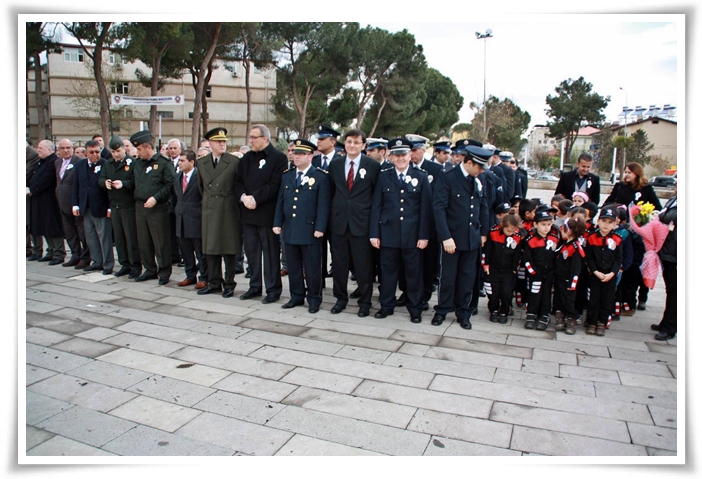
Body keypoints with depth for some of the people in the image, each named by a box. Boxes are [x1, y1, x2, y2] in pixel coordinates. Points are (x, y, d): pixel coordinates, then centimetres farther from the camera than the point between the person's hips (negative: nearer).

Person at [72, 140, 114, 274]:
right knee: (90, 237, 12)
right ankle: (97, 262, 22)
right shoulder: (79, 165, 9)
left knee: (104, 237, 0)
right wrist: (75, 204, 5)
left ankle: (108, 264, 8)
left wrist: (110, 207, -14)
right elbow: (76, 186, 12)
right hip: (85, 208, 6)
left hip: (101, 208, -6)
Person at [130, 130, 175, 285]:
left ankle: (164, 273, 12)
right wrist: (136, 198, 7)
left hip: (158, 209, -6)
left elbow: (170, 184, -12)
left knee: (161, 243, 0)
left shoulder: (163, 162, -7)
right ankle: (150, 270, 25)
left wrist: (155, 198, -18)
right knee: (143, 243, 12)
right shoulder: (138, 163, 12)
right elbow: (135, 183, 19)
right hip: (140, 207, 7)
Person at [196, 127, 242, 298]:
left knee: (229, 249, 2)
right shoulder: (201, 162, 9)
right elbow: (201, 185, 19)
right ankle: (214, 283, 20)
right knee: (210, 248, 9)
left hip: (229, 211, -4)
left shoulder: (234, 162, -5)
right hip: (209, 210, 4)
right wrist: (207, 200, 14)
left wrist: (236, 201, 1)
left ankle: (229, 284, 12)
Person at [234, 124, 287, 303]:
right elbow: (238, 182, 11)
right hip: (248, 213, 7)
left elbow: (275, 185, -15)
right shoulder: (246, 158, 14)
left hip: (267, 213, -6)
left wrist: (255, 198, -17)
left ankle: (273, 289, 11)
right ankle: (255, 286, 25)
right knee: (251, 251, 13)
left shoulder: (279, 157, -7)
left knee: (271, 253, 2)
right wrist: (243, 197, -9)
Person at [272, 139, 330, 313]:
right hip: (290, 229, 5)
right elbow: (280, 201, 13)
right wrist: (277, 223, 7)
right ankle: (296, 296, 24)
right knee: (293, 266, 12)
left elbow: (323, 205, -8)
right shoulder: (287, 175, 13)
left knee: (312, 267, 3)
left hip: (310, 230, -5)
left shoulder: (321, 176, -4)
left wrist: (320, 228, -13)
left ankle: (314, 299, 16)